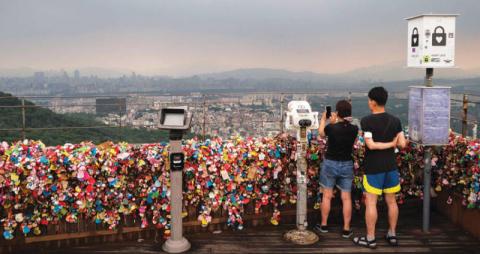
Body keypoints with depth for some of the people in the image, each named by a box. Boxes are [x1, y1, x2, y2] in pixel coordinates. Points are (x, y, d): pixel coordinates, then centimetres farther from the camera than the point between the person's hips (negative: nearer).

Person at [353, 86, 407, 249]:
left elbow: (371, 145, -20)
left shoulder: (366, 121, -14)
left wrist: (390, 143, -10)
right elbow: (402, 144, -3)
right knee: (391, 201, 15)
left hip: (373, 168, -5)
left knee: (371, 202, 3)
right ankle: (392, 235, 26)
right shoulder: (395, 121, 0)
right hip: (390, 166, 5)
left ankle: (370, 238, 10)